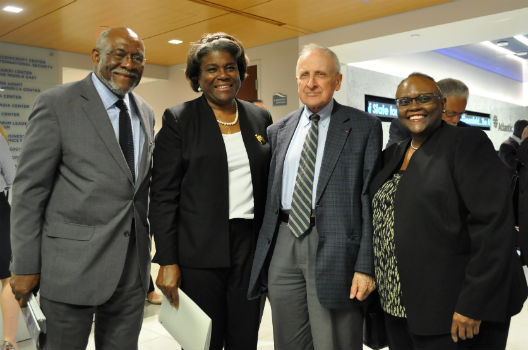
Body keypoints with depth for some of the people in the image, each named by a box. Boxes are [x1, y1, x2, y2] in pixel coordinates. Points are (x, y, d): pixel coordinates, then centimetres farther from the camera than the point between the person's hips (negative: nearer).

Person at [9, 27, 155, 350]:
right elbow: (29, 188, -8)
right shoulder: (57, 104, -7)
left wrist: (147, 244, 13)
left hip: (134, 265, 5)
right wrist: (26, 266, -8)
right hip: (74, 263, -5)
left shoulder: (146, 113, 10)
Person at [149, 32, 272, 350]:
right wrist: (167, 262, -10)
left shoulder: (260, 118, 9)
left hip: (251, 251, 4)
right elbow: (163, 196, -5)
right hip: (200, 253, -3)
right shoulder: (179, 119, -2)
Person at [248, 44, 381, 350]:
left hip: (334, 247, -4)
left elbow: (370, 198, -5)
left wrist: (366, 266, -10)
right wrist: (263, 253, 12)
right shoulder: (278, 131, 13)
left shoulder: (364, 126, 0)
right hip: (284, 246, 5)